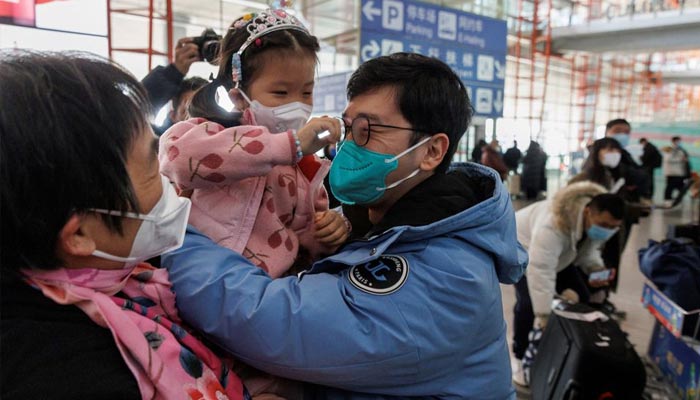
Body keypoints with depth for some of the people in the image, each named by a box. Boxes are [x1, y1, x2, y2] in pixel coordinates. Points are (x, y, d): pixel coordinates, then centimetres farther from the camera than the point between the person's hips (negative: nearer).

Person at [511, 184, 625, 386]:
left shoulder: (598, 222, -20)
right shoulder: (554, 225, -44)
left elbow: (587, 250, -1)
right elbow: (540, 272, -47)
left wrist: (596, 268, -22)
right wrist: (544, 316, -48)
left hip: (561, 254, 7)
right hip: (523, 247, -7)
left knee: (582, 297, -1)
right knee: (528, 302, -21)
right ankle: (519, 356, 0)